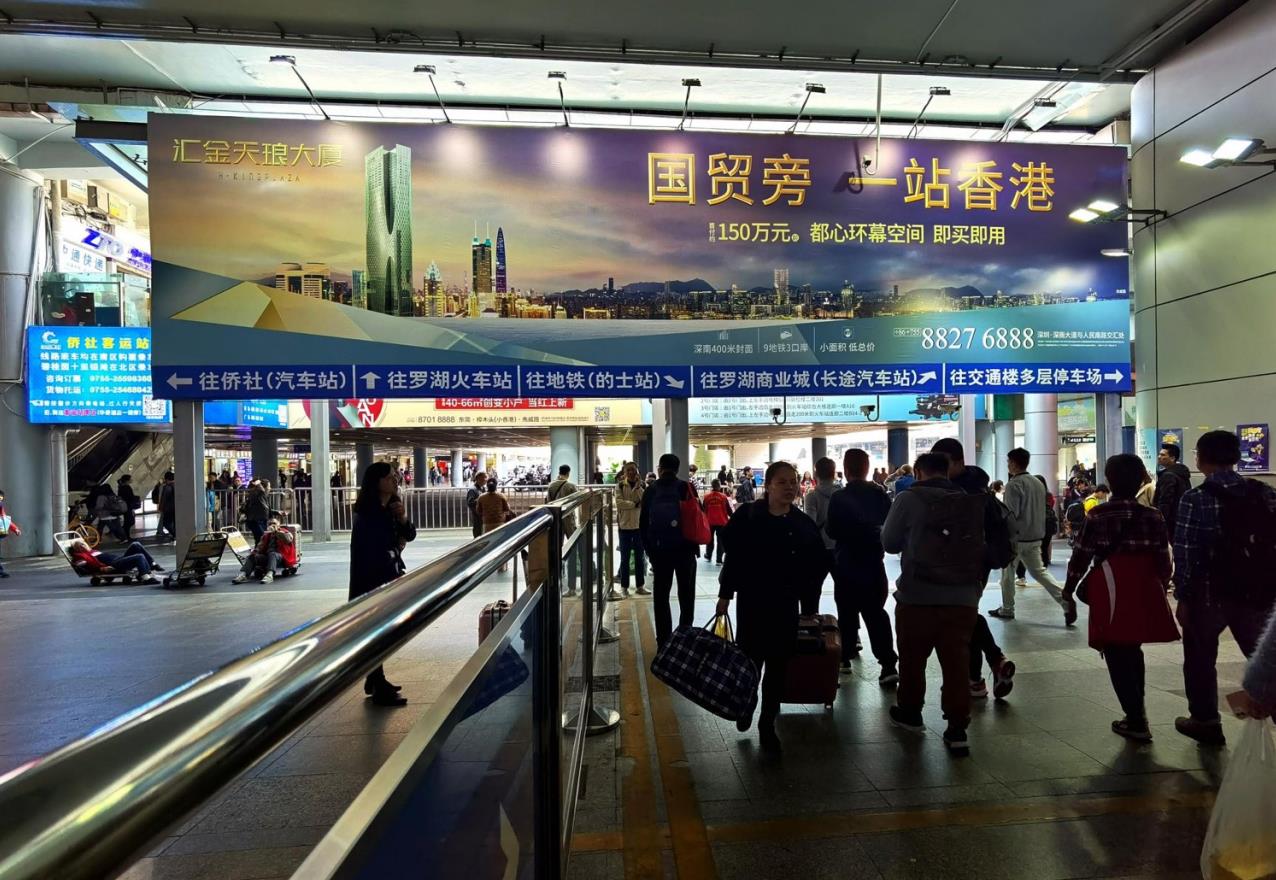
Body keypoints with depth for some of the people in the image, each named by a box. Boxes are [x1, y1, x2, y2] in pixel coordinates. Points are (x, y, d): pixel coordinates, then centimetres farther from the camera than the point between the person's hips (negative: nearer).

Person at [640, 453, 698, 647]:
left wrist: (649, 549, 10)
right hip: (685, 549, -1)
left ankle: (664, 641, 10)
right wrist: (694, 544, 11)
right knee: (686, 595, 12)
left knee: (661, 596, 9)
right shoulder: (686, 488, -6)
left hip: (659, 550, 1)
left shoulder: (651, 490, -2)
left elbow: (643, 523, 1)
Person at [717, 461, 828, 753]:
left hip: (787, 605, 2)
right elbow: (733, 558, -7)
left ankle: (767, 724, 28)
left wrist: (810, 606, 4)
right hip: (752, 602, -2)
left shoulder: (804, 524, -2)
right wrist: (725, 594, -6)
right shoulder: (747, 517, -11)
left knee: (778, 666, 10)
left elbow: (817, 567, 4)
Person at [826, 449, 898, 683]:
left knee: (847, 611, 11)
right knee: (876, 611, 6)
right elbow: (888, 519, 13)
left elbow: (831, 532, -13)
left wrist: (827, 526, 7)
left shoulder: (838, 497, -15)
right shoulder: (878, 494, -3)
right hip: (874, 560, 3)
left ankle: (845, 658, 21)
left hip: (846, 562, -3)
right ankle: (889, 664, -3)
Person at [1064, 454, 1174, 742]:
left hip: (1110, 597, -4)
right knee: (1133, 651, 21)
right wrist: (1161, 591, 18)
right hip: (1144, 596, 4)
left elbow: (1081, 556, -9)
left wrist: (1069, 589, 3)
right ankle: (1137, 710, 32)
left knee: (1117, 656, 6)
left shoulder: (1098, 516, -11)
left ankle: (1136, 721, 5)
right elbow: (1164, 561, 4)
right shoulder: (1153, 517, 0)